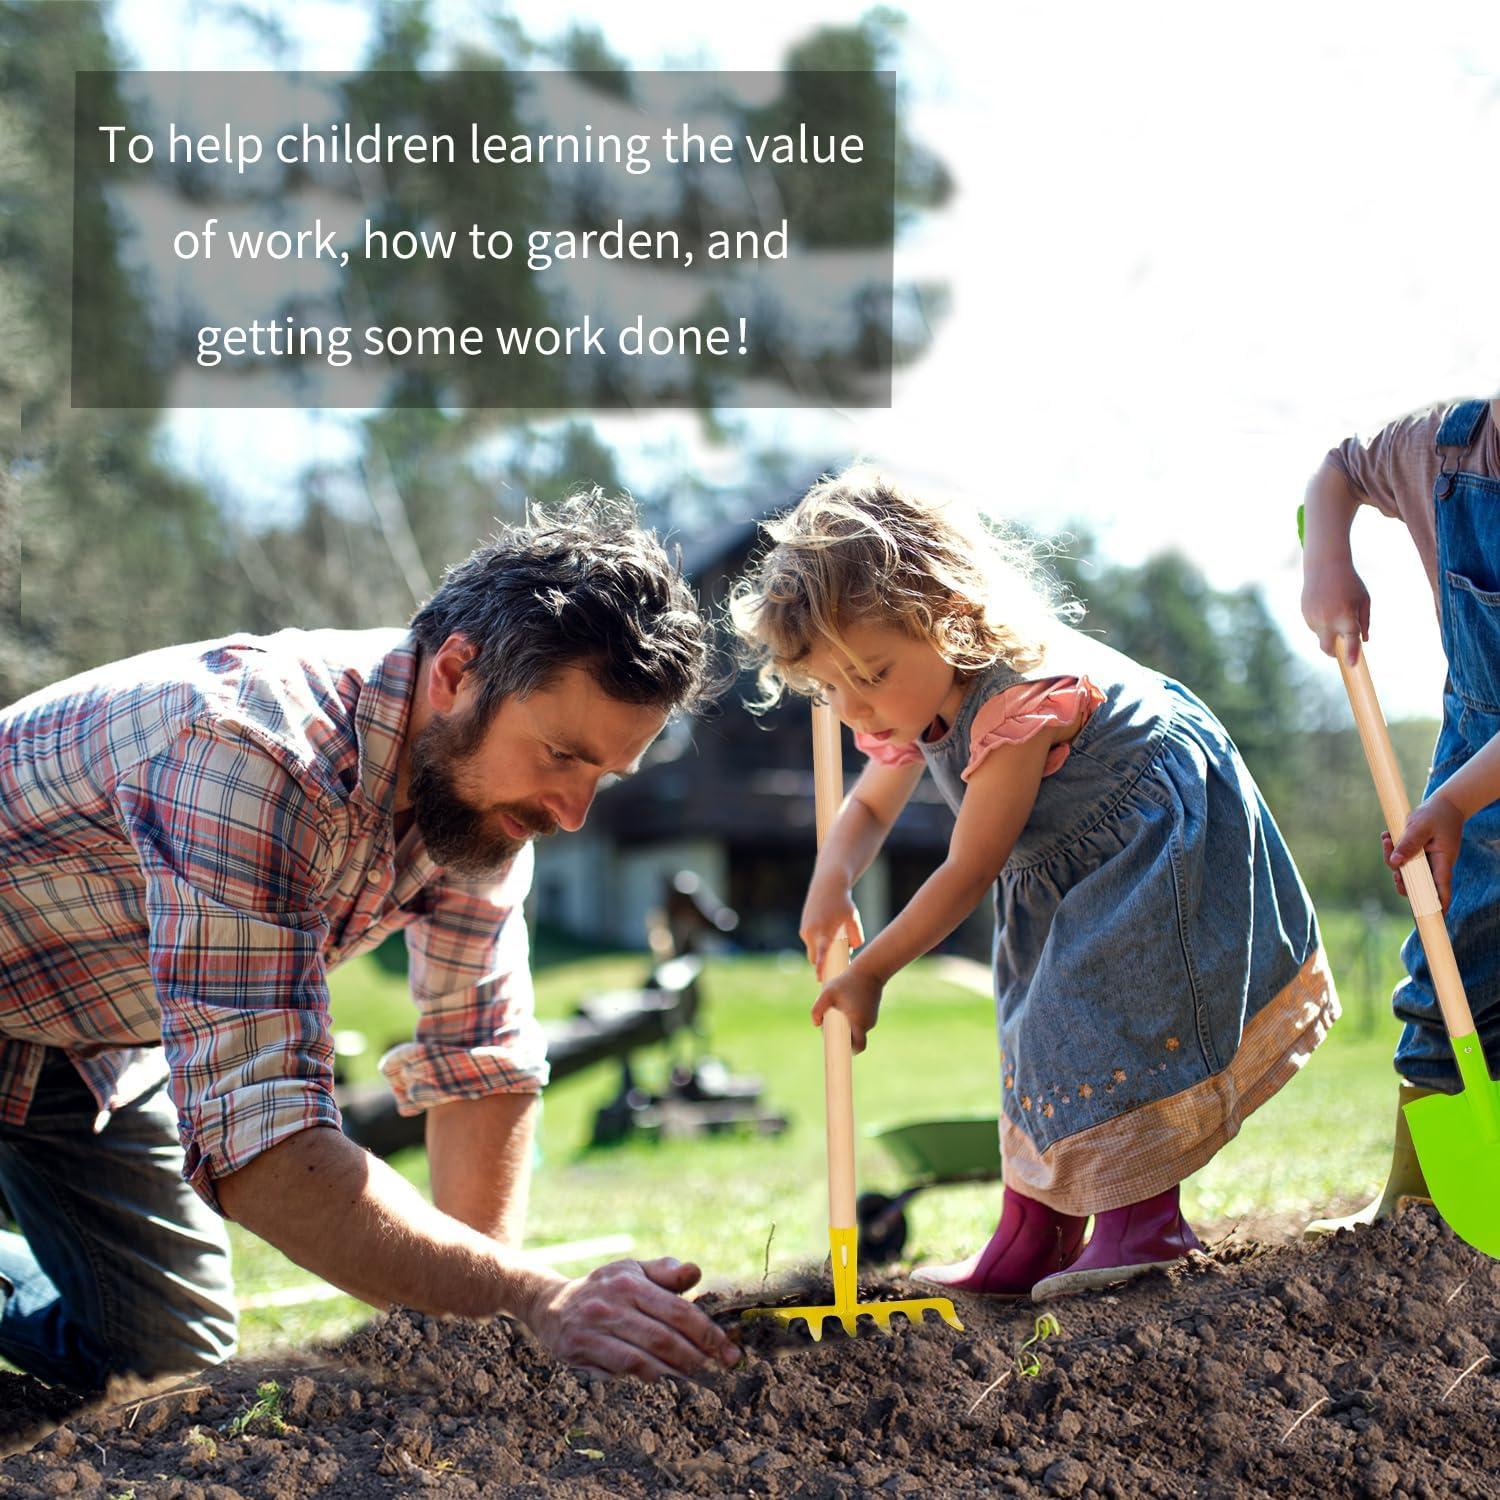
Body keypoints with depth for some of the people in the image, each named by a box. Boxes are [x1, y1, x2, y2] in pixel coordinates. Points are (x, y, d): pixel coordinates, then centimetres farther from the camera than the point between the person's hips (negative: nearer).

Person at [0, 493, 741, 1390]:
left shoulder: (479, 773, -16)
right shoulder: (251, 755, -41)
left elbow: (482, 1060, -7)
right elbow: (259, 1147, -46)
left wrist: (471, 1323, -17)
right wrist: (540, 1302, -53)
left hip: (90, 1036, 7)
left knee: (174, 1349, 7)